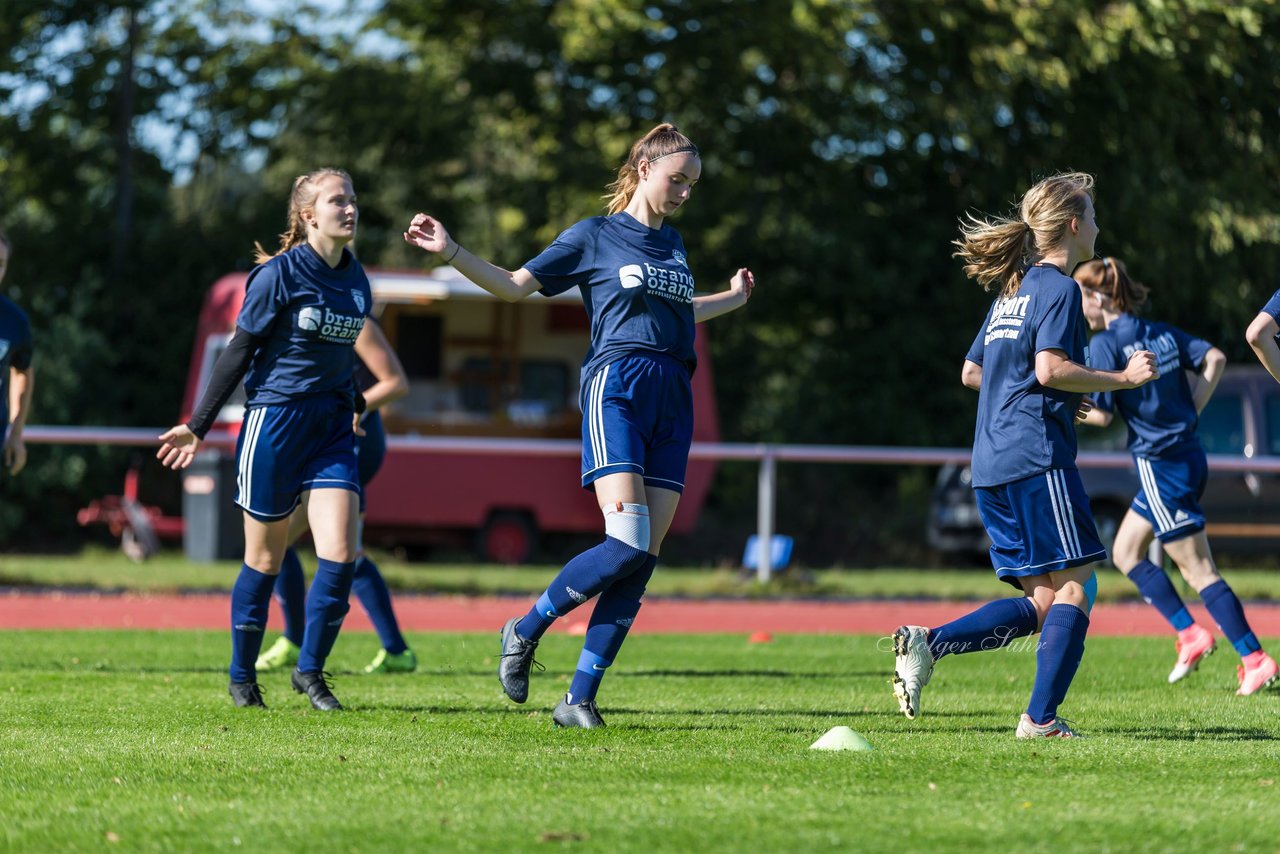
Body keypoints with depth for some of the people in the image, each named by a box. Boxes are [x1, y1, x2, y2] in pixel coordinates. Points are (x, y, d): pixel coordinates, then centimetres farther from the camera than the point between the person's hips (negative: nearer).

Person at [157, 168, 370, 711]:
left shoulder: (355, 280, 6)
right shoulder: (278, 274, -11)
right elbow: (239, 352, -6)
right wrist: (199, 426, -5)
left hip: (331, 427, 5)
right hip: (273, 422, -5)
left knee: (341, 554, -9)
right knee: (265, 560, 4)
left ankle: (310, 671, 7)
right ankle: (241, 678, 20)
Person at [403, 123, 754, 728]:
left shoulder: (672, 243, 20)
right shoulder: (594, 236, 3)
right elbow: (514, 286, 2)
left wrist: (732, 299, 51)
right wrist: (450, 253, -10)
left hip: (672, 402, 6)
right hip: (615, 390, -6)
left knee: (644, 559, -3)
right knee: (627, 543, -21)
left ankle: (580, 699, -1)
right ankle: (525, 630, 1)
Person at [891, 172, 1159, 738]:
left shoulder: (1012, 289, 21)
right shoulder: (1058, 288, -5)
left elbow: (972, 372, 25)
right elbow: (1050, 367, -18)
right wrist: (1123, 379, -9)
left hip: (991, 467, 9)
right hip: (1037, 457, -9)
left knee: (1041, 601, 8)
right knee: (1073, 585, -5)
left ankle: (926, 643, -7)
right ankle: (1041, 718, -11)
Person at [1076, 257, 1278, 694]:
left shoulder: (1106, 343, -12)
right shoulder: (1160, 332, 10)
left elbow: (1101, 413, -14)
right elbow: (1214, 358, 7)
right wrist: (1190, 411, 9)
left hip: (1162, 466, -9)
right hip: (1188, 456, 9)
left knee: (1198, 568, -4)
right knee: (1125, 552, 17)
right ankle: (1190, 633, 11)